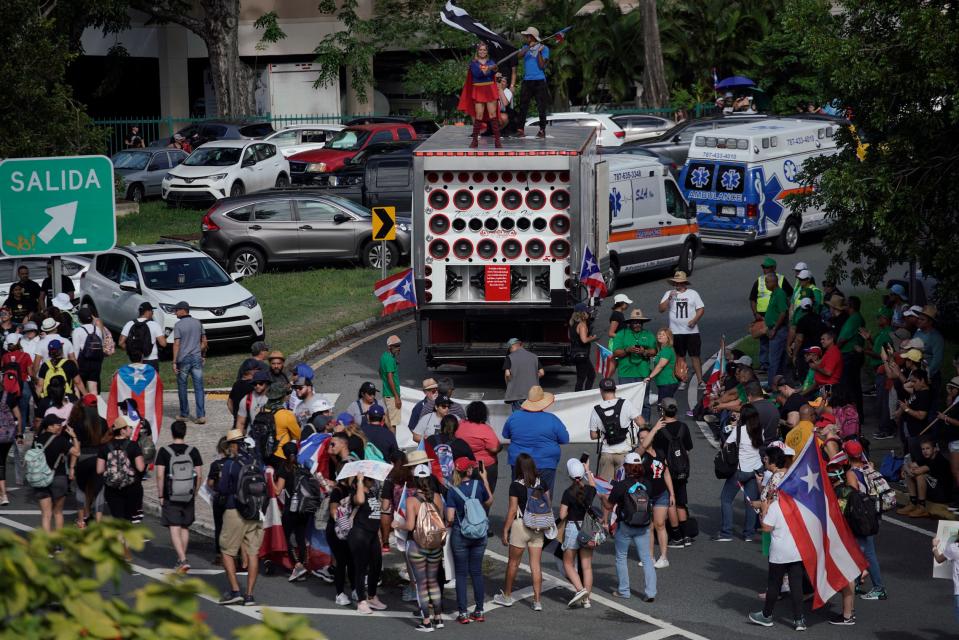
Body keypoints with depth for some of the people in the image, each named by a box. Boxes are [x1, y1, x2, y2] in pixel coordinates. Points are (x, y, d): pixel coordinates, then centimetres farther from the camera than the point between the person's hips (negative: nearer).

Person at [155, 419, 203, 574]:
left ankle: (183, 560, -17)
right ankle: (181, 560, 26)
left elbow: (160, 476, -12)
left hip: (171, 497, -3)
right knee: (185, 527, 17)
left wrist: (160, 496, -3)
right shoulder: (193, 451, -1)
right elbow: (199, 476, -1)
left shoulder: (164, 451, -8)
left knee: (174, 529, -3)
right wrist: (195, 493, 12)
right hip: (188, 497, 3)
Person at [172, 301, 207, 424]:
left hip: (183, 359, -4)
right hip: (197, 358, 4)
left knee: (182, 387, 10)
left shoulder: (178, 325, -9)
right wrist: (203, 355, 21)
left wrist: (174, 362, -11)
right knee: (199, 387, 1)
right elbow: (204, 341, 9)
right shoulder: (198, 323, 5)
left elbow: (176, 344, -13)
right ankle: (201, 415, -7)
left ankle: (184, 414, 16)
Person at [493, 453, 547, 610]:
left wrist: (505, 530, -5)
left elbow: (512, 510, -13)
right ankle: (537, 601, 4)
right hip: (538, 527, 4)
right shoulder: (542, 484, 0)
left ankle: (507, 596, 27)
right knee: (536, 565, 6)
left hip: (521, 526, -4)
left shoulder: (516, 486, -14)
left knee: (513, 562, 13)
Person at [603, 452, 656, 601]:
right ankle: (650, 591, 0)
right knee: (646, 558, 7)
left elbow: (609, 505, -6)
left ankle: (623, 590, 19)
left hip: (625, 527, -3)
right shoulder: (646, 484, -4)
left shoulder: (621, 486, -16)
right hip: (643, 527, 3)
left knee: (621, 557, 14)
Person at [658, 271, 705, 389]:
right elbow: (661, 309, -2)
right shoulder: (669, 294, 6)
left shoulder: (692, 293, 6)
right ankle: (682, 381, 13)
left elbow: (701, 309, 3)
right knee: (680, 357, 6)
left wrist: (694, 320, -13)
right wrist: (669, 298, -15)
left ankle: (700, 380, 1)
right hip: (676, 331, 1)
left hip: (691, 330, -1)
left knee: (695, 356, -1)